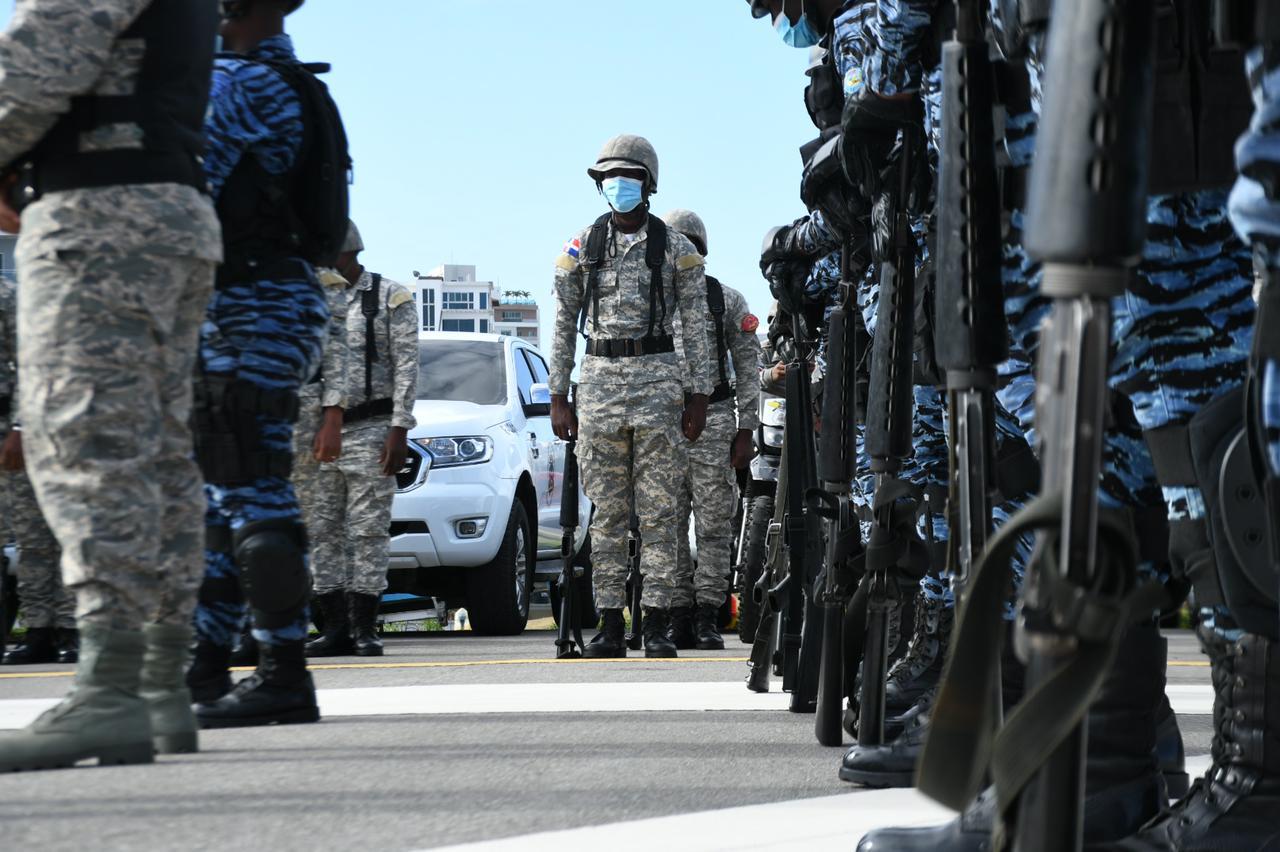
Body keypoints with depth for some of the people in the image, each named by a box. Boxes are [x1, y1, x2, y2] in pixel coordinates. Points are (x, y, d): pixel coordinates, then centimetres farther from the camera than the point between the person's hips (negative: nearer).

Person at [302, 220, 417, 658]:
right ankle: (335, 627, 6)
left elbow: (406, 365, -4)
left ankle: (364, 629, -2)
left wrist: (399, 430, -13)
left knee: (368, 531, -5)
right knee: (322, 533, 2)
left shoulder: (391, 298, 2)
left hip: (369, 429, -4)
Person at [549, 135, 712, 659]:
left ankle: (657, 625, -2)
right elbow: (563, 326, 10)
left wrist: (699, 396, -2)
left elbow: (695, 327, 4)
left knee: (658, 508, -3)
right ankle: (610, 626, 4)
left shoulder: (676, 249, 4)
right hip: (599, 377, 2)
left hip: (659, 378, -2)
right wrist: (558, 398, 4)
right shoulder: (581, 247, 8)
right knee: (607, 511, 2)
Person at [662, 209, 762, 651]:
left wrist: (746, 430, -1)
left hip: (712, 418, -2)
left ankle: (707, 617, -1)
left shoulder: (727, 301, 7)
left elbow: (748, 368, 6)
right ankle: (679, 617, 3)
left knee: (714, 523, -4)